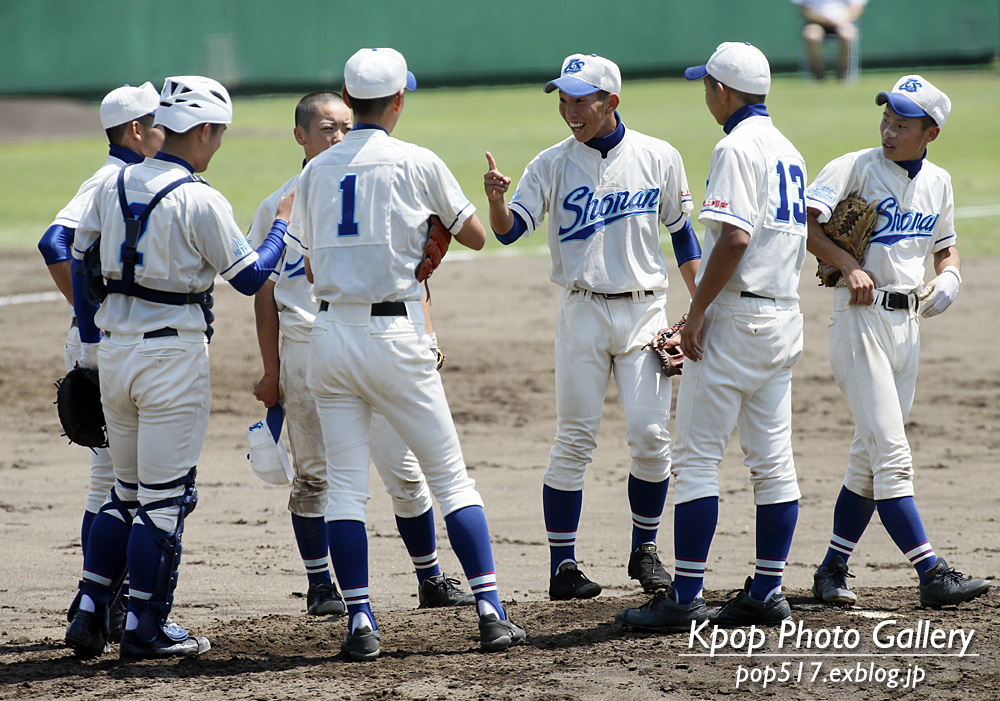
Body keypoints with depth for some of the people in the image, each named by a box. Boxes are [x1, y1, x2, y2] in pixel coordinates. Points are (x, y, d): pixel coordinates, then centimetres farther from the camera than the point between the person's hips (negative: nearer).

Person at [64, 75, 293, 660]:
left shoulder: (113, 185, 6)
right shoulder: (201, 201, -13)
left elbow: (83, 266, 12)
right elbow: (250, 277, -6)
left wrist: (91, 348, 19)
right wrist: (283, 222, 9)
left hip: (114, 349, 7)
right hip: (173, 350, -7)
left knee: (128, 490, 17)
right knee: (166, 495, 1)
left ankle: (90, 614, 12)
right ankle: (146, 629, 4)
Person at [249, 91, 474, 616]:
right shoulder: (279, 207, 7)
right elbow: (265, 292, 9)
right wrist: (270, 371, 4)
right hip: (305, 352, 0)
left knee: (404, 472, -3)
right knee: (313, 477, 5)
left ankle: (430, 579, 7)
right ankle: (320, 587, 15)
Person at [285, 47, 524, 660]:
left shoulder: (317, 171, 8)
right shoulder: (416, 164, -4)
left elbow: (309, 267, 15)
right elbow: (476, 237, 6)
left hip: (331, 331, 3)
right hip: (396, 335, -3)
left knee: (346, 487, 5)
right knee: (452, 476, 3)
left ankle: (361, 622, -2)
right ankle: (492, 613, -1)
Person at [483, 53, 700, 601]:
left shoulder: (658, 159, 2)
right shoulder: (553, 164, 0)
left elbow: (682, 232, 11)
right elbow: (509, 230, -9)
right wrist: (495, 198, -31)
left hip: (645, 311, 1)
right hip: (583, 312, -1)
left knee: (649, 435, -5)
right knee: (574, 440, -3)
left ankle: (645, 550, 15)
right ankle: (562, 565, 1)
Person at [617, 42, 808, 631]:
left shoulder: (738, 146, -12)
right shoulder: (787, 149, 16)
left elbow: (736, 236, -23)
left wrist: (697, 311, -17)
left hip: (736, 316, -9)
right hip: (786, 316, 9)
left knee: (698, 456, -6)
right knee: (773, 461, 9)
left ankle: (686, 597, -8)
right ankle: (768, 592, 11)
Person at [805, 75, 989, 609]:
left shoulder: (938, 183, 10)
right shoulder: (856, 168, -8)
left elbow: (945, 247, 24)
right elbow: (803, 221, -16)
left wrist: (949, 277, 3)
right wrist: (849, 265, -25)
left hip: (909, 321, 7)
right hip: (861, 318, -7)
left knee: (871, 456, 11)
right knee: (891, 453, -12)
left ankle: (832, 569, 19)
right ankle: (931, 575, -16)